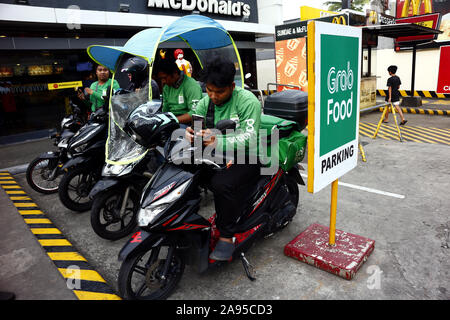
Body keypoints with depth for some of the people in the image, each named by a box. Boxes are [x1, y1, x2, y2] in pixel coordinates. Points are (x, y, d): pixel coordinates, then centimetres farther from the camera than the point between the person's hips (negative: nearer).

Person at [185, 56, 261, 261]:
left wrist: (217, 142, -37)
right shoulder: (205, 103, 9)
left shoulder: (247, 101, -11)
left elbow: (249, 138, -22)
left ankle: (226, 237, -15)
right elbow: (194, 125, 4)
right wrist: (190, 134, -22)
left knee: (221, 183, -33)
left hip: (245, 159, -6)